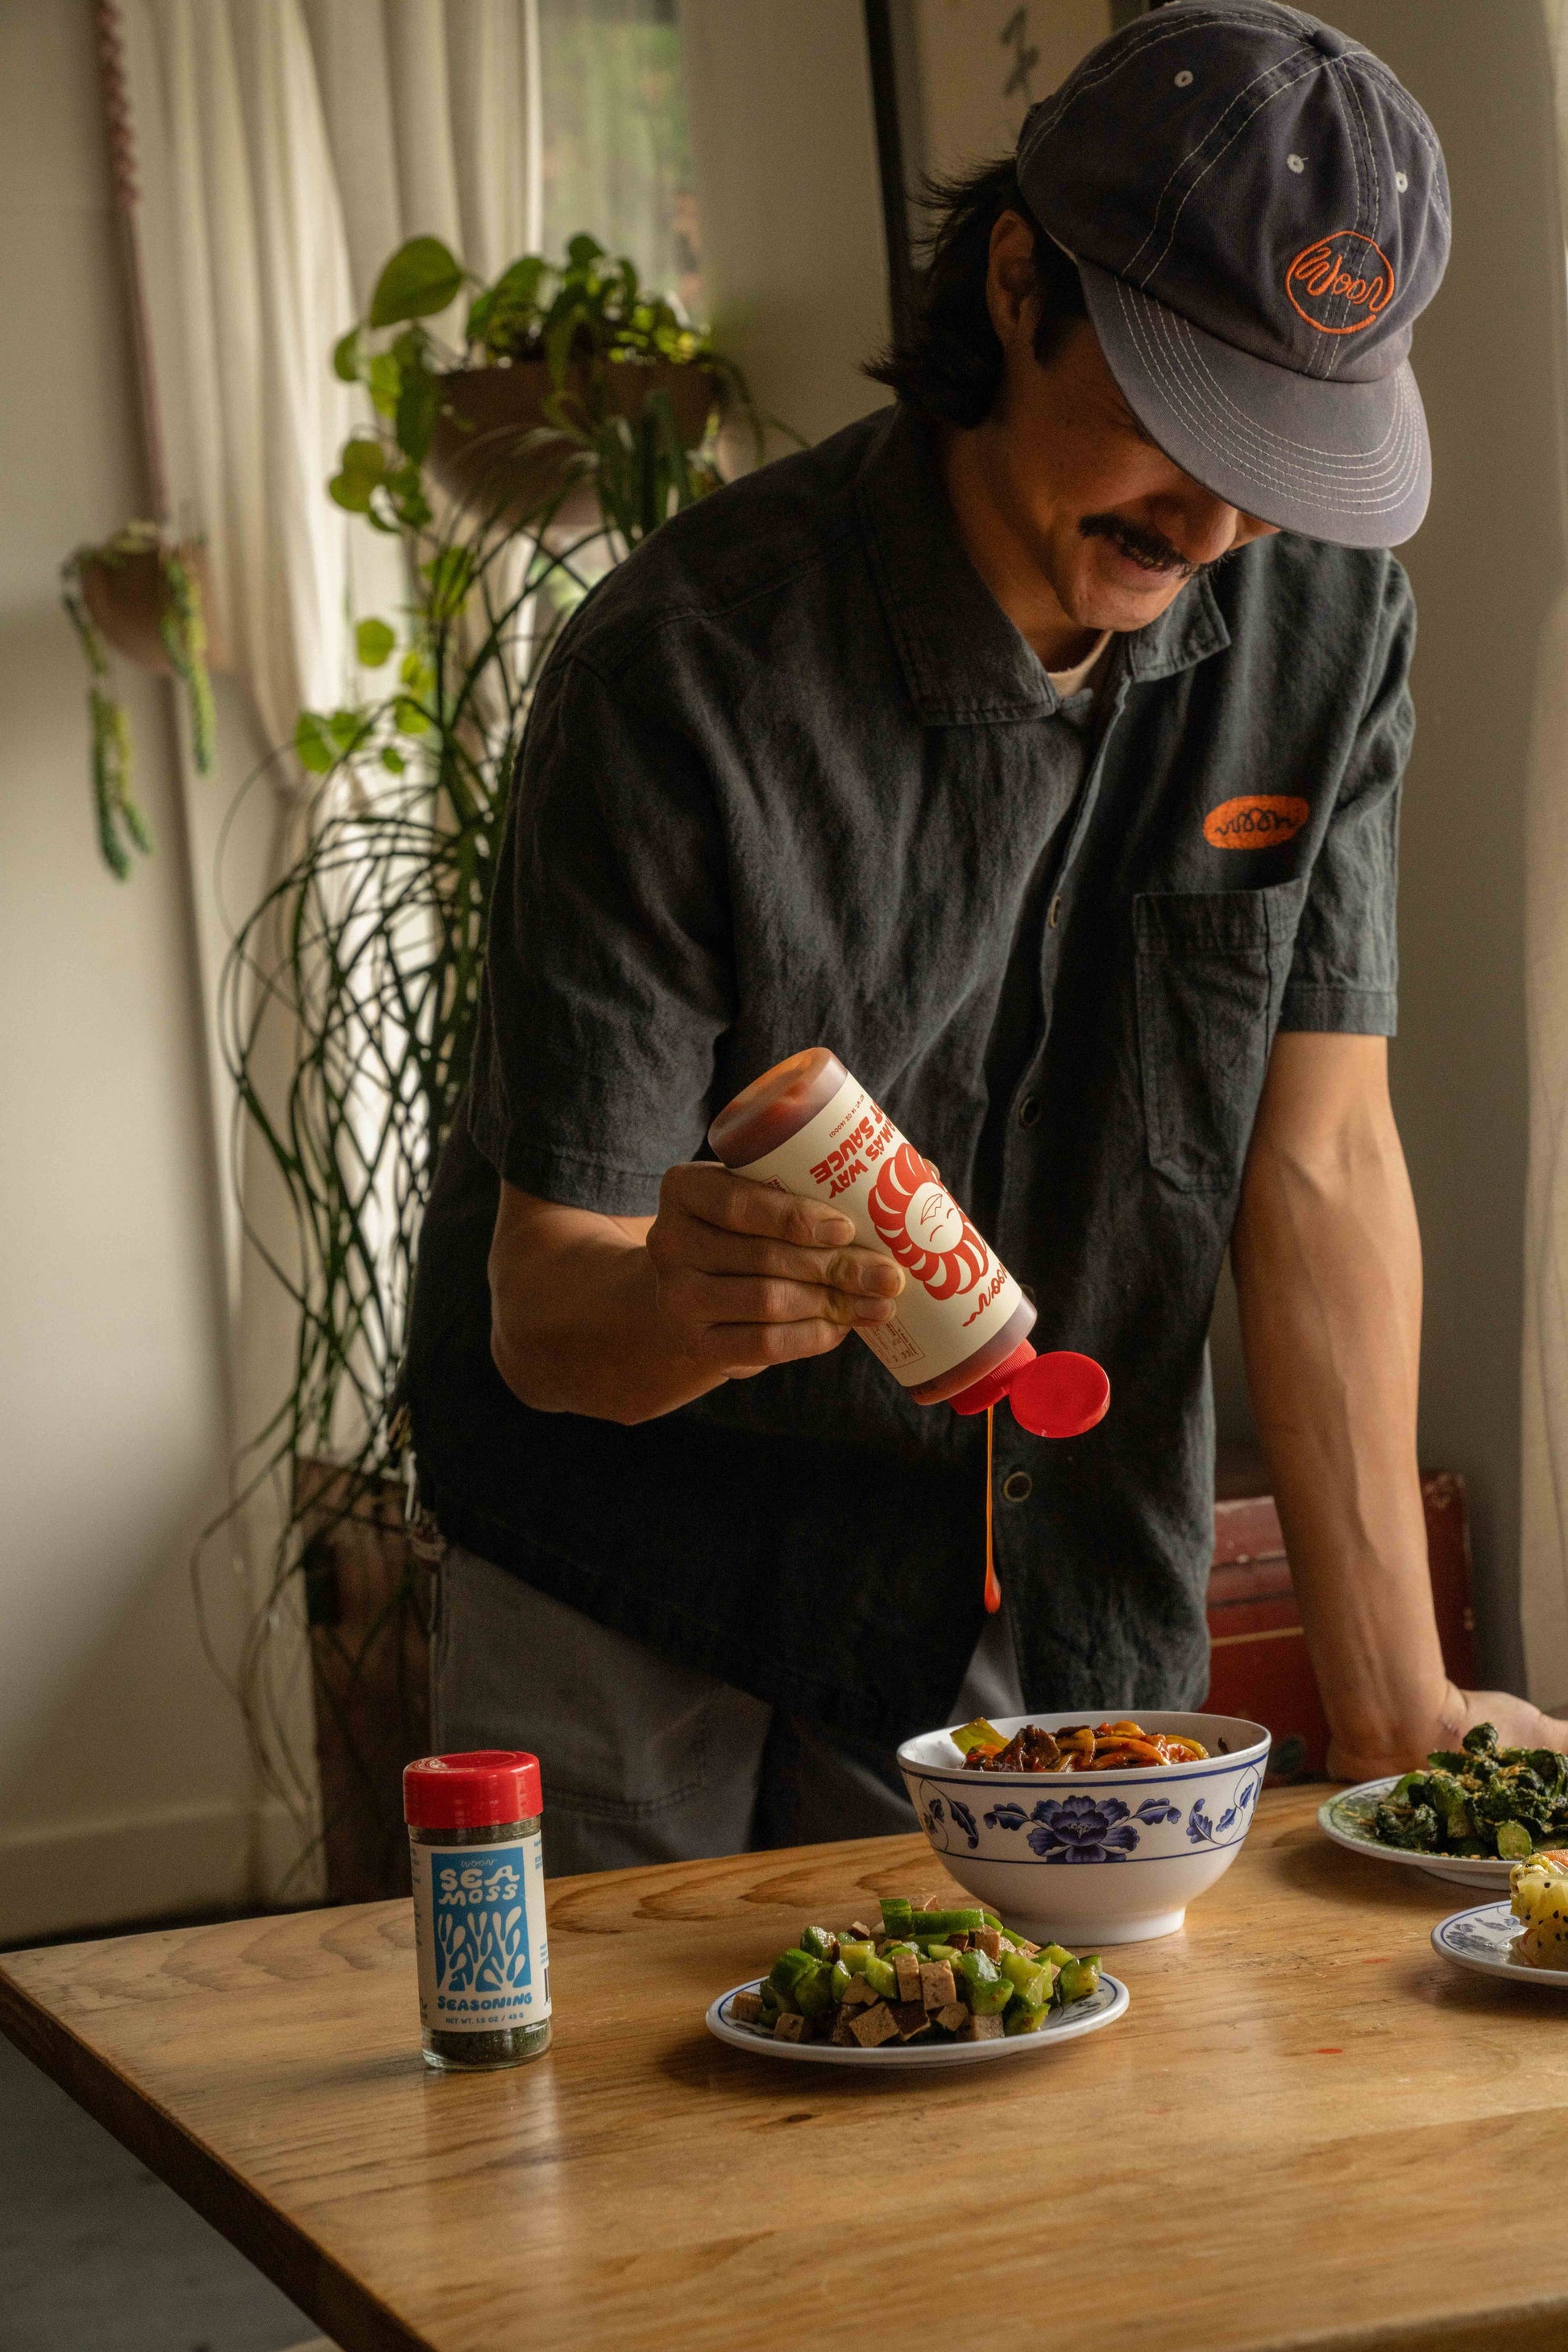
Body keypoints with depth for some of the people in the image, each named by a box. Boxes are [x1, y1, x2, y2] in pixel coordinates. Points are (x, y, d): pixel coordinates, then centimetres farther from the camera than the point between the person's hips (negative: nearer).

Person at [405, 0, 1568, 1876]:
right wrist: (687, 1305, -44)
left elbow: (1320, 1162, -10)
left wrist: (1397, 1712, -15)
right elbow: (545, 1309, -19)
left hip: (1059, 1616, 3)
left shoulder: (1325, 616, -9)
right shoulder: (691, 670, -22)